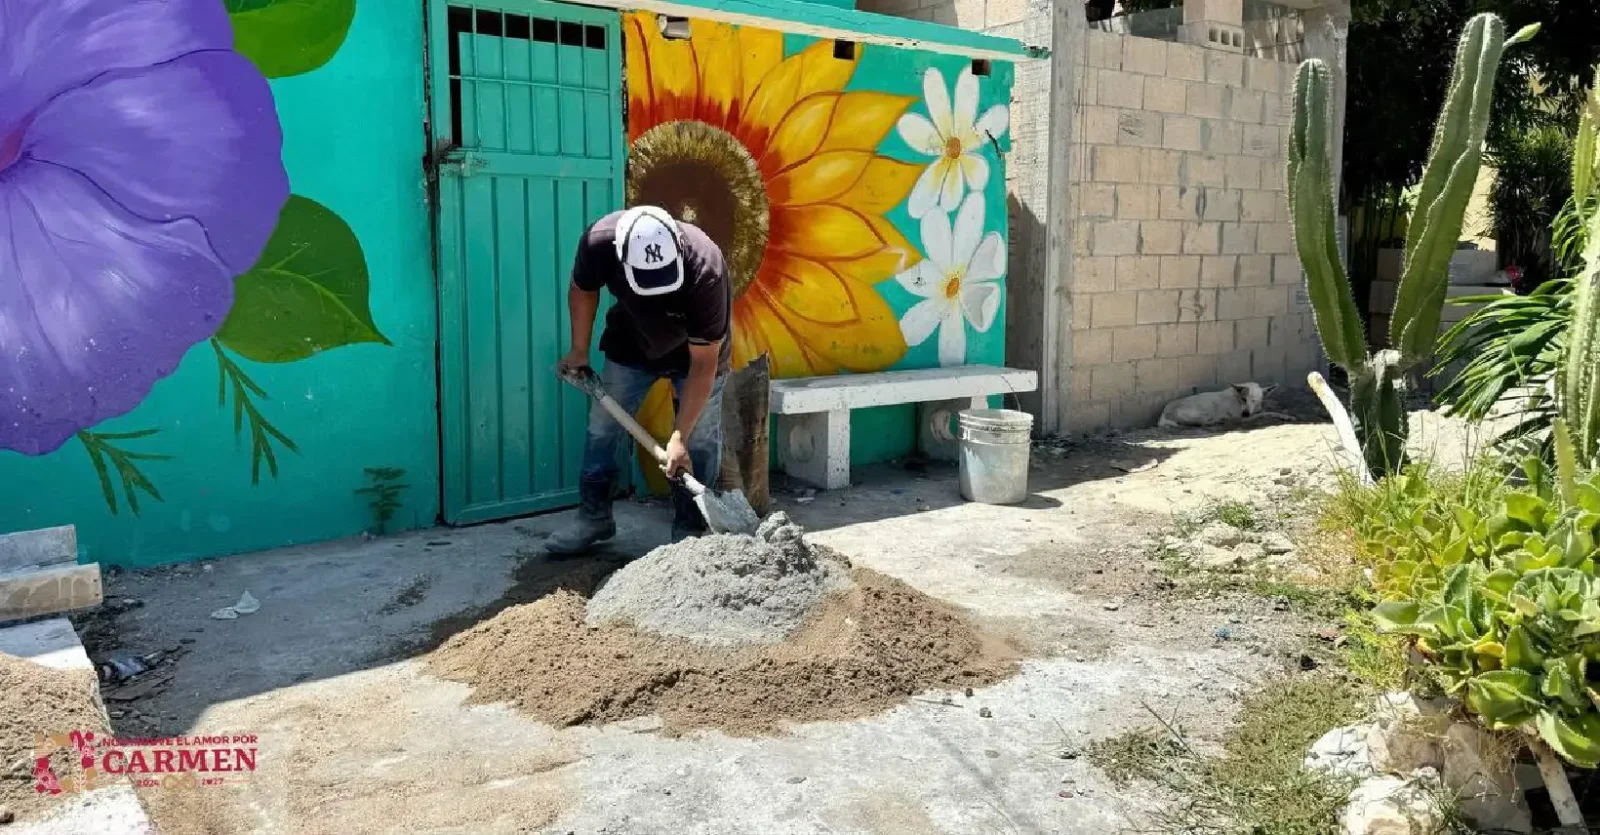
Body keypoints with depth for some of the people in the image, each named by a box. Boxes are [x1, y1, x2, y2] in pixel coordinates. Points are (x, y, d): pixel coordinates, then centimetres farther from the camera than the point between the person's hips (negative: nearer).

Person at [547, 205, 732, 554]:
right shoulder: (599, 241, -33)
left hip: (695, 352, -3)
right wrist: (579, 351, -3)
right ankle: (594, 518, 19)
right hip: (630, 345, 3)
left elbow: (703, 363, -33)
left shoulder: (705, 270, -41)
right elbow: (583, 290, -7)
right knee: (602, 428, 5)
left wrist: (679, 437, -34)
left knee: (699, 442, -6)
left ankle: (689, 533, 8)